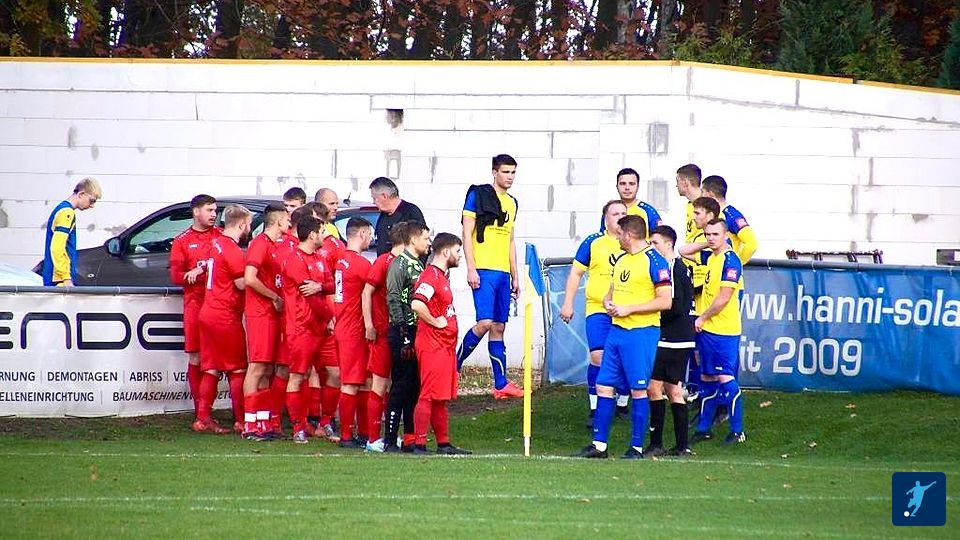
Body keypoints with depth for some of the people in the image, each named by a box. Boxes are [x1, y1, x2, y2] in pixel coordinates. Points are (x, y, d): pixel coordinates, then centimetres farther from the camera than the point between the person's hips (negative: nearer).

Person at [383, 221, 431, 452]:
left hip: (419, 331, 9)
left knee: (415, 386, 10)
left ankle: (410, 438, 14)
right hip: (404, 332, -9)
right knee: (401, 385, -9)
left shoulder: (419, 265, 19)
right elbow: (393, 299, -16)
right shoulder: (399, 264, -9)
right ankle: (390, 440, -7)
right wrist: (403, 333, -19)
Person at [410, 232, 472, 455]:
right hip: (433, 346, -10)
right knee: (429, 395, -10)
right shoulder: (430, 276, -15)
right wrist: (435, 322, -20)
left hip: (444, 346, 10)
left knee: (441, 398, 13)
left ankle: (443, 443, 17)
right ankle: (419, 444, -10)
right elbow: (417, 304, -31)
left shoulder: (442, 276, 18)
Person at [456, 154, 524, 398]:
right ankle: (454, 366, -4)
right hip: (483, 271, -7)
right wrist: (471, 269, -14)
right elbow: (467, 234, -7)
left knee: (499, 327, 6)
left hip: (503, 273, 7)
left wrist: (515, 277, 21)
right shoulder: (478, 195, -3)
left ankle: (501, 384, 4)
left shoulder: (512, 203, 18)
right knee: (485, 322, -18)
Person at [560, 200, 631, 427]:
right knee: (598, 356, -13)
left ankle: (622, 404, 23)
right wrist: (568, 303, 3)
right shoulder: (593, 243, 2)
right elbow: (576, 273, 7)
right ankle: (595, 408, -5)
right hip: (598, 309, -2)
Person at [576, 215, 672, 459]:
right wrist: (608, 302, 4)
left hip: (642, 331, -8)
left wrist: (628, 309, -16)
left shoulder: (654, 261, -10)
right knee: (604, 386, 5)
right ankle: (599, 444, 10)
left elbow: (665, 301, -15)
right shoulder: (621, 260, 16)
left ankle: (636, 447, 3)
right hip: (616, 329, 8)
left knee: (638, 390, -3)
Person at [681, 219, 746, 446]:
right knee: (707, 378, 13)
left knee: (725, 379, -8)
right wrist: (706, 245, 12)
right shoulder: (709, 257, 12)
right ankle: (704, 428, 19)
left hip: (724, 332, -9)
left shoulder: (730, 261, -14)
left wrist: (702, 318, -9)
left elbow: (724, 297, -18)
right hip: (706, 329, 9)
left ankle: (737, 431, -4)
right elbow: (684, 251, 27)